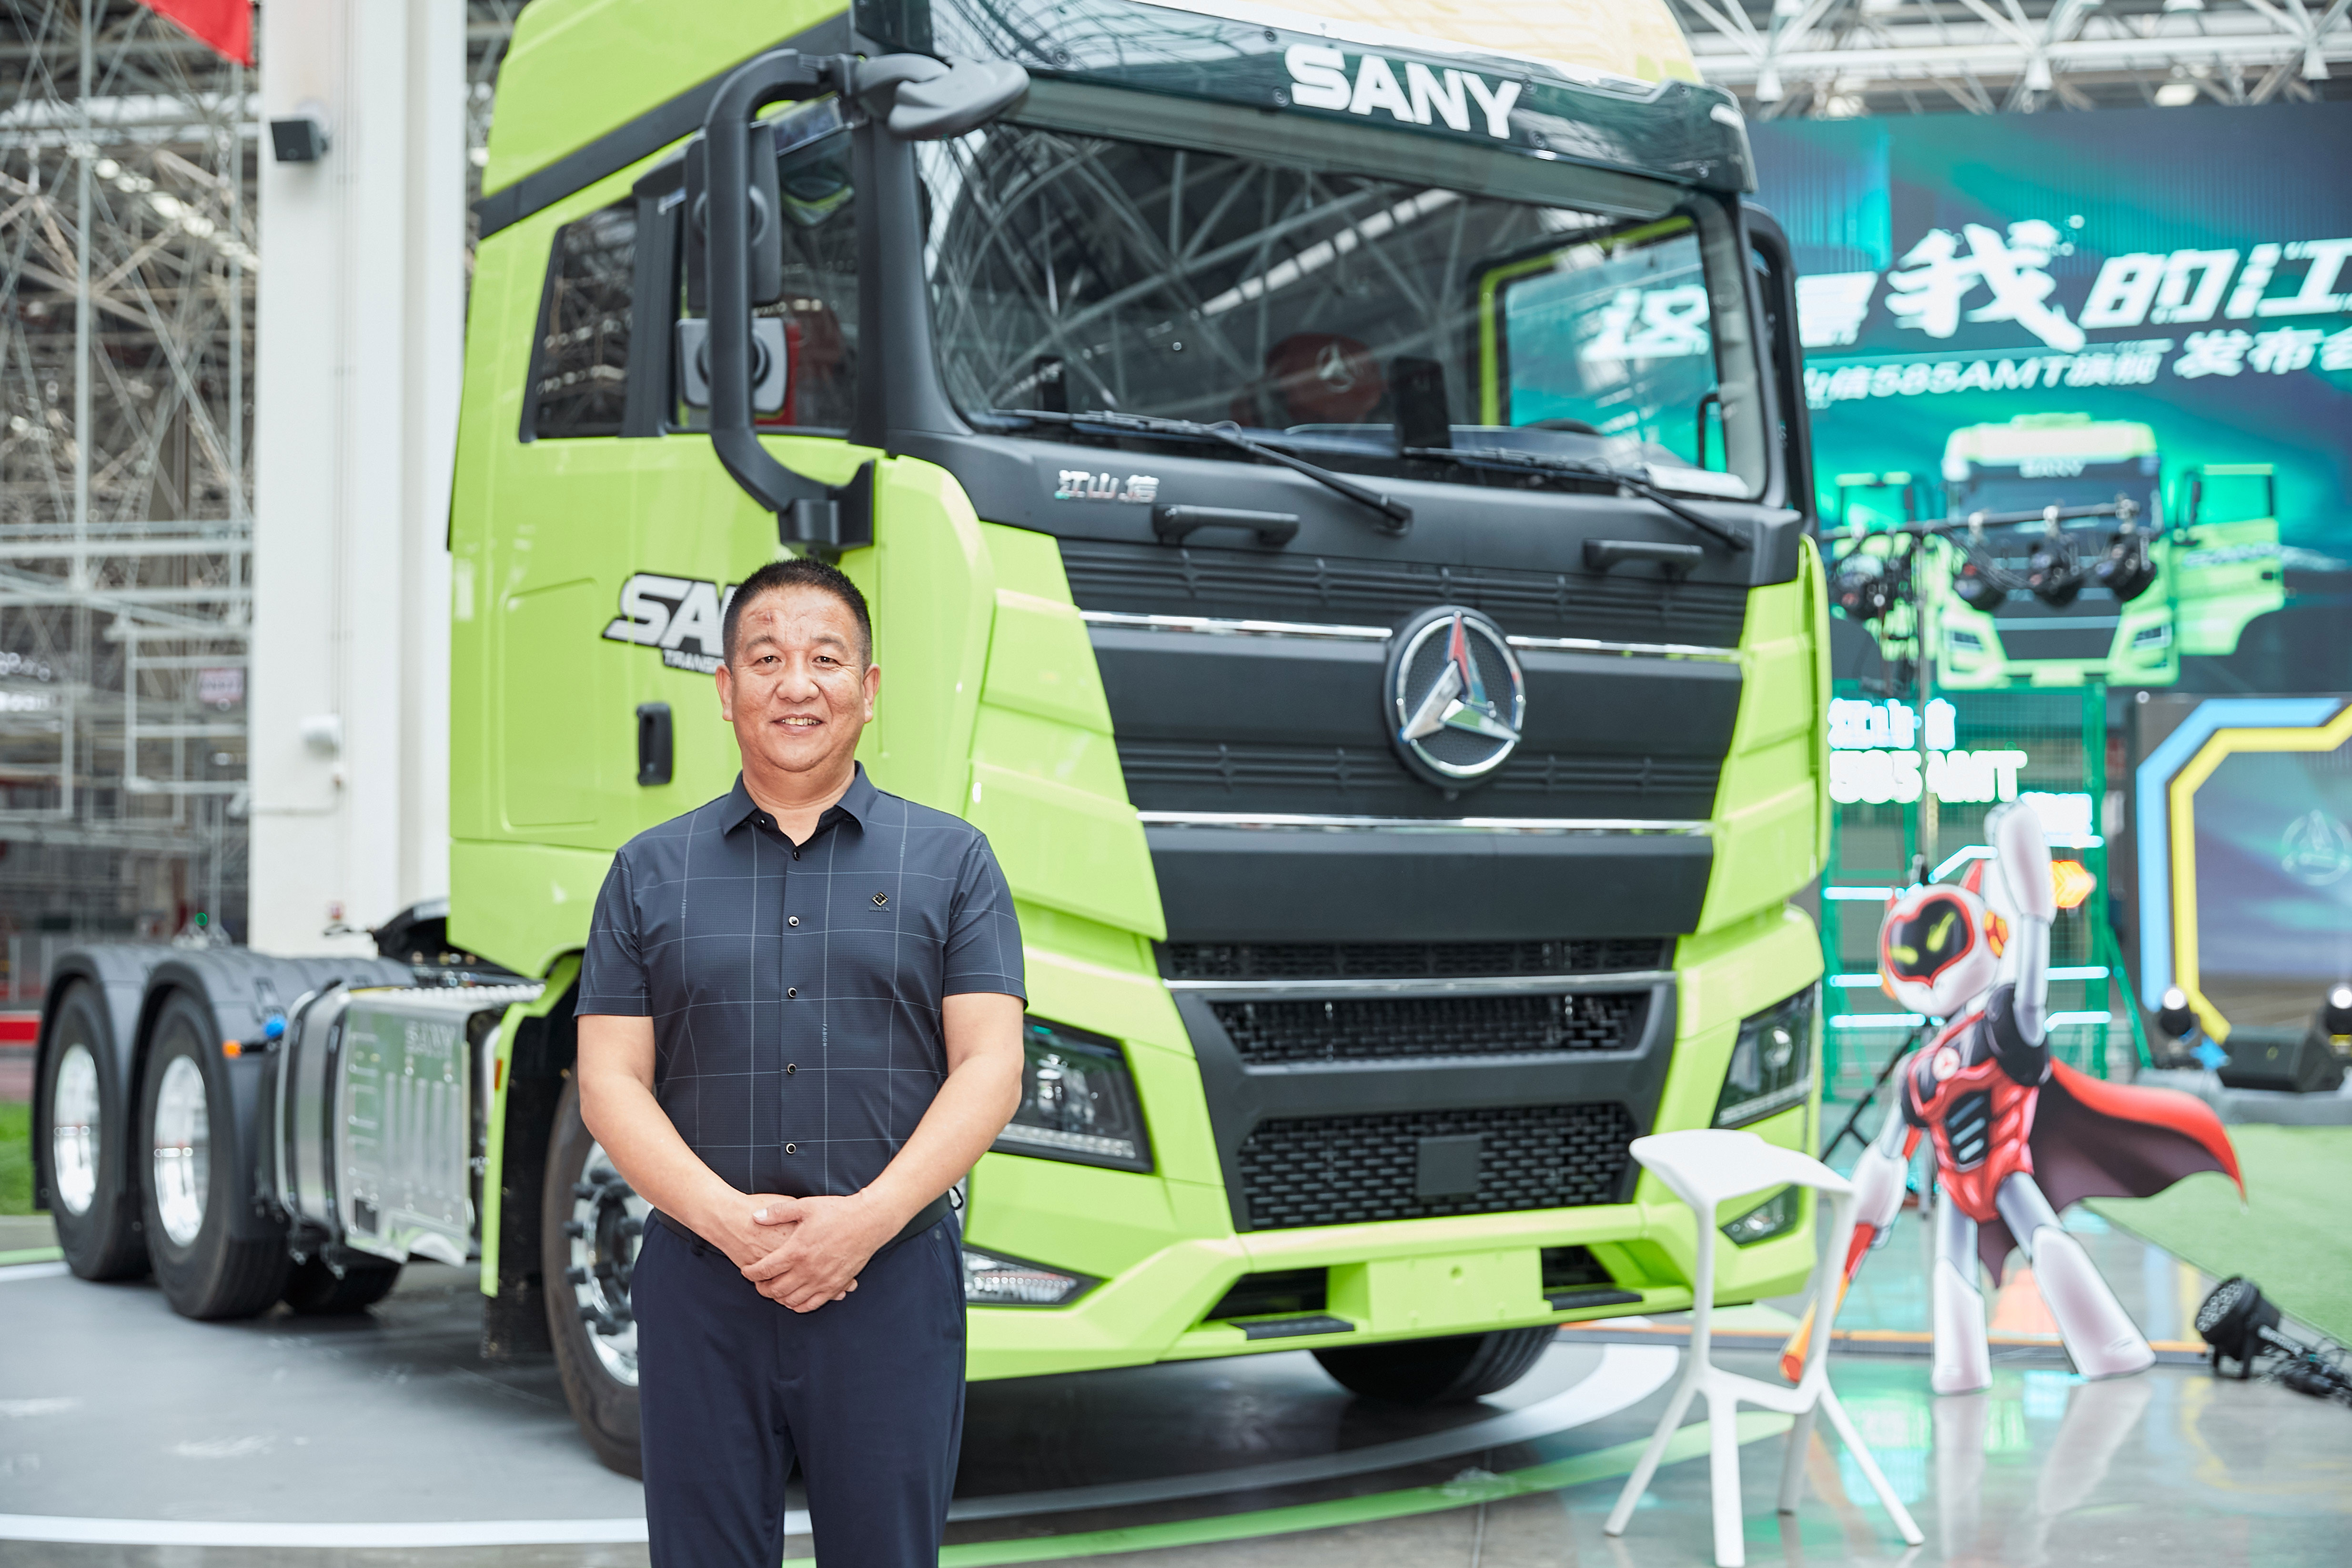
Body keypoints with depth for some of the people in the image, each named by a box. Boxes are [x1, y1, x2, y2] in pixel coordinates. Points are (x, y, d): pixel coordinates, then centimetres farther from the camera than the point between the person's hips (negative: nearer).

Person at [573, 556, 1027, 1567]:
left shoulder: (950, 860, 6)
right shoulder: (649, 873, 9)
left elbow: (989, 1070, -2)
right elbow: (609, 1083, 3)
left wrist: (869, 1217, -14)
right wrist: (725, 1218, -12)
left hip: (892, 1284, -1)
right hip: (700, 1291, 1)